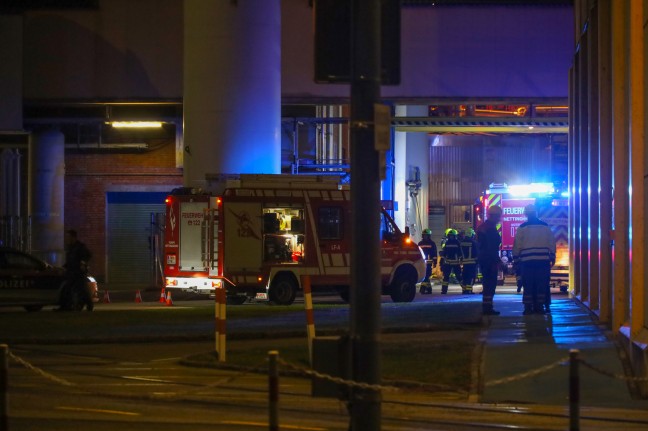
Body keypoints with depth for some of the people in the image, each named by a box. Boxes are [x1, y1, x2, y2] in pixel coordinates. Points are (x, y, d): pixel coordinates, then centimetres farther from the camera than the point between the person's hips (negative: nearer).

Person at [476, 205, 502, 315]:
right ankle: (488, 307, -11)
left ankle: (486, 307, 16)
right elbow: (493, 247, -20)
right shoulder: (491, 228, -15)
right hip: (490, 260, -10)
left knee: (487, 283, 14)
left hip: (482, 259, 10)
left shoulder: (482, 227, 16)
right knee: (491, 283, -8)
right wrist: (498, 261, -17)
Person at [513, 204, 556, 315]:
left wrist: (516, 259, 9)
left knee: (528, 285, 2)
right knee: (541, 285, 6)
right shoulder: (545, 226, 7)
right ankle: (539, 306, 4)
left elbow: (517, 245, 1)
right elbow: (552, 243, 10)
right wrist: (552, 257, 17)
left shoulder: (522, 227, 0)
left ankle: (528, 307, -1)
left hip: (527, 260, -1)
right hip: (543, 259, 1)